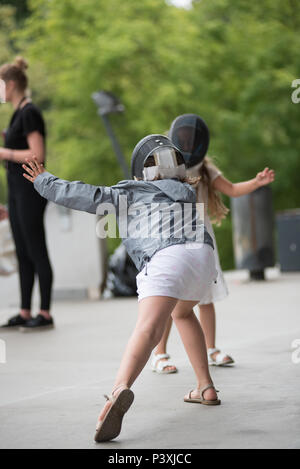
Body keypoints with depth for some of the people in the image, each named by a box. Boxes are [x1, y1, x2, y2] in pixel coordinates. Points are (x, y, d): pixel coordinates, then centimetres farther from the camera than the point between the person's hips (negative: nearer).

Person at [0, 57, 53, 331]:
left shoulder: (29, 113, -14)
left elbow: (38, 155, -21)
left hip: (30, 190, -10)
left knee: (37, 252, -5)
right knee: (23, 254, 11)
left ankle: (45, 314, 1)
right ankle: (25, 313, 16)